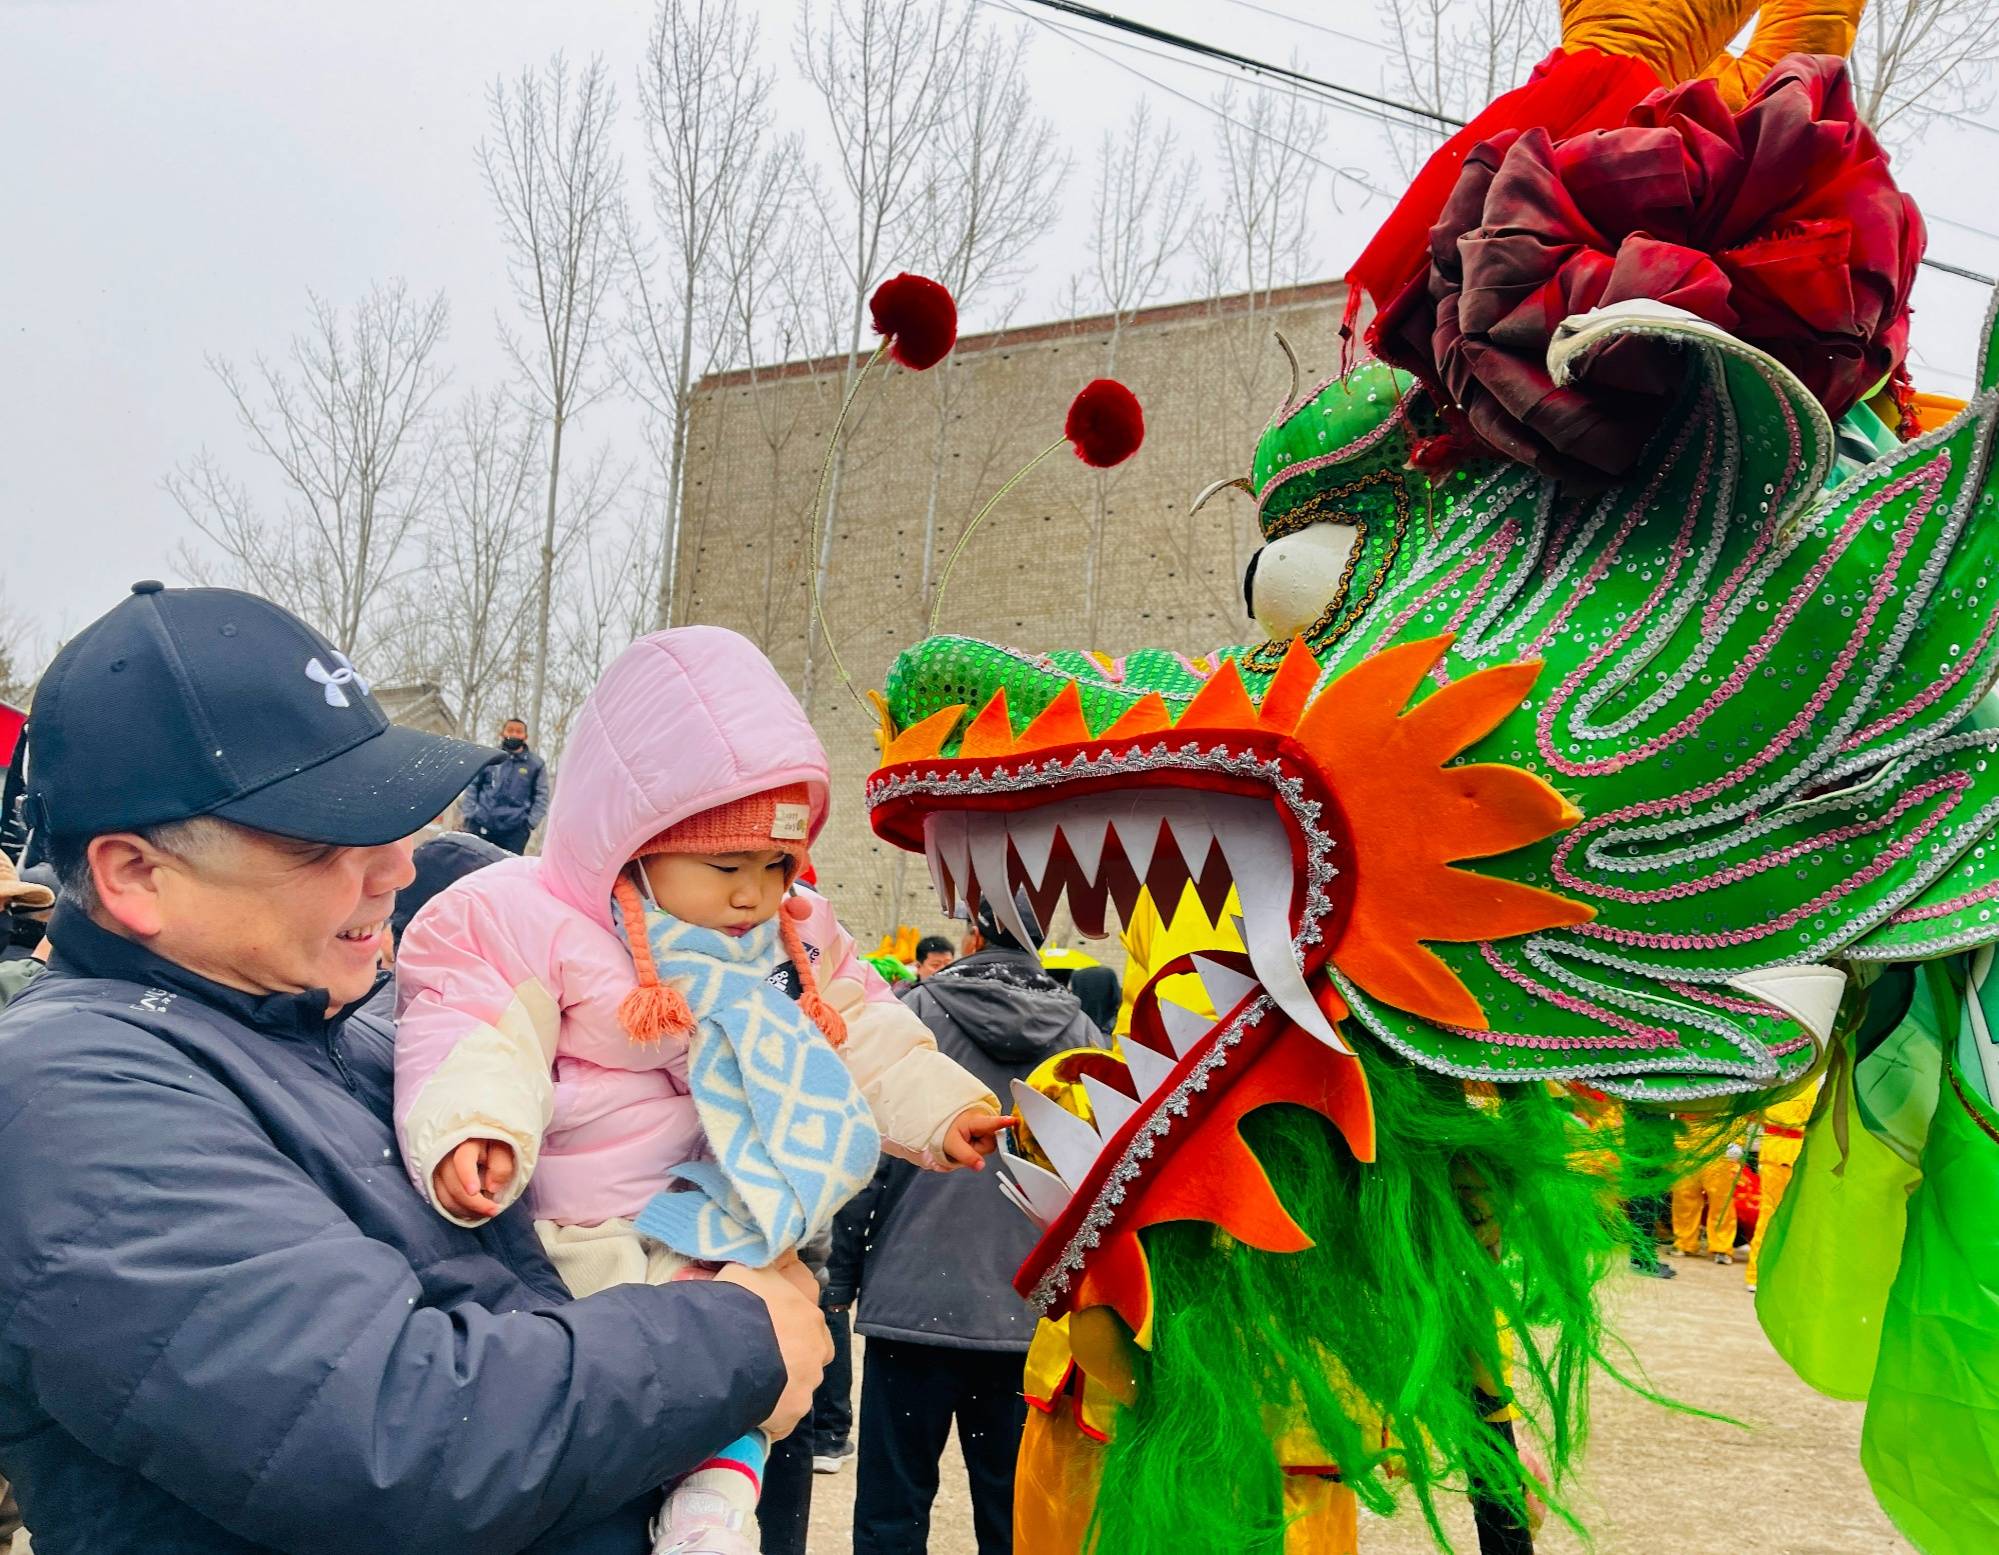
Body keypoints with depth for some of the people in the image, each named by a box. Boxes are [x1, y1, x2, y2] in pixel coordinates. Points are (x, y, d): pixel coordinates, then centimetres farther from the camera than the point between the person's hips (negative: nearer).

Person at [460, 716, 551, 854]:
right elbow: (470, 787, 12)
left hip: (514, 831, -1)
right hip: (480, 826, 1)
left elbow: (541, 797, 10)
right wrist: (470, 813, 1)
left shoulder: (535, 764, 10)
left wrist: (530, 822, -1)